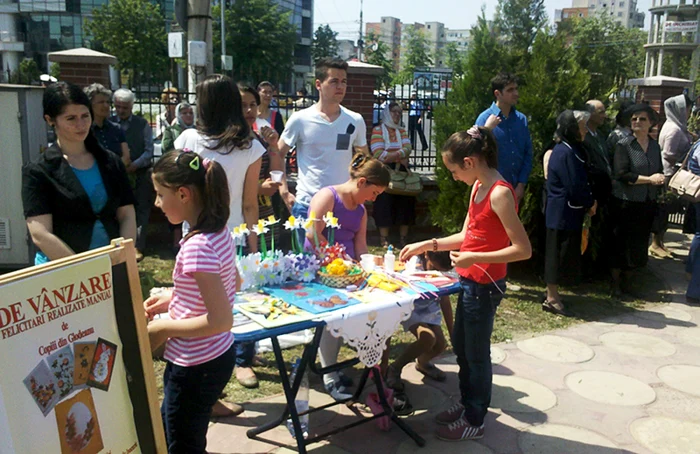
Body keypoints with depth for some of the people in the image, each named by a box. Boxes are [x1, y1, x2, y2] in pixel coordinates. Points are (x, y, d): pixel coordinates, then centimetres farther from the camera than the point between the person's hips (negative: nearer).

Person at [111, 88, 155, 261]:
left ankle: (138, 247, 7)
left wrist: (135, 165, -13)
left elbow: (149, 150, 1)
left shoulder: (142, 124, 3)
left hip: (140, 173, 0)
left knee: (141, 211, 2)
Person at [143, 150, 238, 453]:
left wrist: (162, 329, -17)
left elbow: (221, 320, -29)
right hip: (218, 356, 9)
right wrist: (173, 298, 10)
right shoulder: (218, 232, -1)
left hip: (195, 367, -9)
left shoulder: (196, 247, -28)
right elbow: (234, 284, 15)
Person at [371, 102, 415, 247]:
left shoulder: (402, 131, 19)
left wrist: (391, 156, -16)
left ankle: (404, 239, 5)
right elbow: (379, 154, -10)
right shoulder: (378, 130, 3)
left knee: (405, 203, -1)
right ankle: (384, 241, -4)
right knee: (384, 205, -10)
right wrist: (400, 156, -5)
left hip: (402, 171, 4)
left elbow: (407, 149, 1)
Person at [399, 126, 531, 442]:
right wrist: (427, 245, 8)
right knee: (460, 346, 22)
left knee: (476, 354, 7)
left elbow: (523, 249, -24)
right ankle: (467, 404, 41)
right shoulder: (478, 187, 5)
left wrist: (475, 259, -28)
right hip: (470, 282, 9)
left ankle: (474, 421, 26)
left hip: (485, 285, -9)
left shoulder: (499, 193, -22)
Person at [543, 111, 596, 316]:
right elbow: (574, 187, -20)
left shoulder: (571, 150, 13)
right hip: (563, 213, -10)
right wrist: (590, 204, -5)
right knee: (558, 253, -2)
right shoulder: (566, 152, -18)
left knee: (558, 254, 15)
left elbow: (581, 182, 15)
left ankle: (553, 294, 24)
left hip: (566, 213, 10)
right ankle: (551, 298, 7)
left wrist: (588, 202, 1)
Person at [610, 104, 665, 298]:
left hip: (647, 203, 6)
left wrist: (660, 180, -8)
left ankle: (627, 280, 26)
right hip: (625, 203, -5)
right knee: (620, 243, 3)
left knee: (639, 244, 12)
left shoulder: (655, 146, 9)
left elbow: (659, 172, 15)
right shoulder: (623, 145, -9)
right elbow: (621, 174, -17)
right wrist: (649, 179, -18)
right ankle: (615, 283, 17)